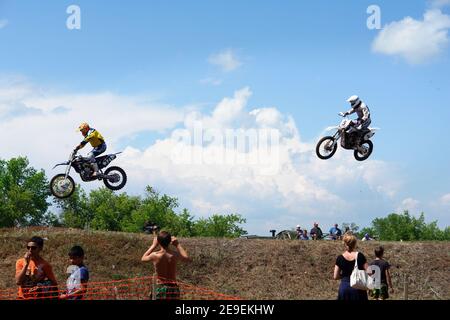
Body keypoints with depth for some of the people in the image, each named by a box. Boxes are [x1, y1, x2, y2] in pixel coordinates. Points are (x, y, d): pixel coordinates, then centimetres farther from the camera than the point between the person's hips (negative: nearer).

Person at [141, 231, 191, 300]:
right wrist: (177, 245, 20)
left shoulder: (155, 255, -11)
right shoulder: (175, 254, -4)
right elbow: (187, 258, 19)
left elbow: (143, 258, 14)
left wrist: (154, 245, 18)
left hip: (161, 288, -3)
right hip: (174, 288, 3)